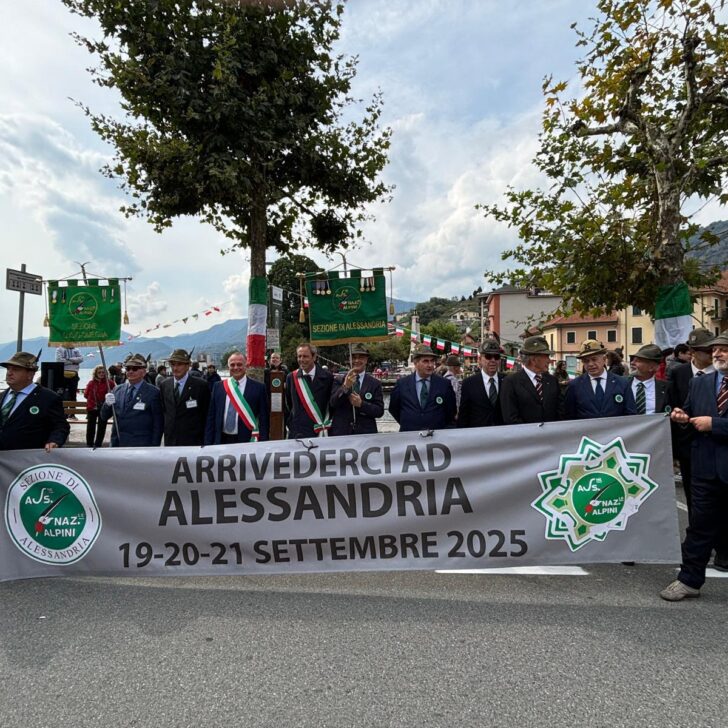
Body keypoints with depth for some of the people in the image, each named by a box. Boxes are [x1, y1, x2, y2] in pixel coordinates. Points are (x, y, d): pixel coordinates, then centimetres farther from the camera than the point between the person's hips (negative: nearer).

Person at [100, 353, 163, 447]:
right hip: (117, 445, 5)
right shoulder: (117, 390, 8)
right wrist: (107, 404, -12)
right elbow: (104, 416, 9)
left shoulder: (153, 392, -7)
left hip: (140, 447, -5)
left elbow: (158, 424, -6)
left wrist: (154, 447, -11)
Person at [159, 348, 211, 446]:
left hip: (192, 442, -4)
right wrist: (166, 431, 11)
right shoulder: (164, 385, 7)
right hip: (170, 441, 4)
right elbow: (164, 410, 17)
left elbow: (206, 415, -2)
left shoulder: (201, 385, -7)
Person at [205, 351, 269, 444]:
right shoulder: (218, 386, 6)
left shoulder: (258, 388, -3)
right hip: (221, 440, 3)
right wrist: (208, 442, 5)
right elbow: (211, 417, 9)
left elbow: (263, 419, -3)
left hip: (246, 441, -2)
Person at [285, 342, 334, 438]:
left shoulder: (327, 376, -3)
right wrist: (290, 424, 10)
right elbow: (287, 404, 13)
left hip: (321, 433, -1)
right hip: (297, 433, 2)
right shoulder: (291, 377, 4)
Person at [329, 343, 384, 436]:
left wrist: (361, 404, -16)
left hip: (366, 433, 0)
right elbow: (333, 403, -8)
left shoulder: (375, 383, 4)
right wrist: (345, 386, -24)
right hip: (340, 432, 0)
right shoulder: (339, 380, 4)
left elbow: (380, 411, 0)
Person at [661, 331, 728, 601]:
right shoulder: (699, 383, 7)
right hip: (706, 468, 3)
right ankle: (690, 580, 19)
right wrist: (682, 417, -6)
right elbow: (690, 416, 14)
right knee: (701, 526, 10)